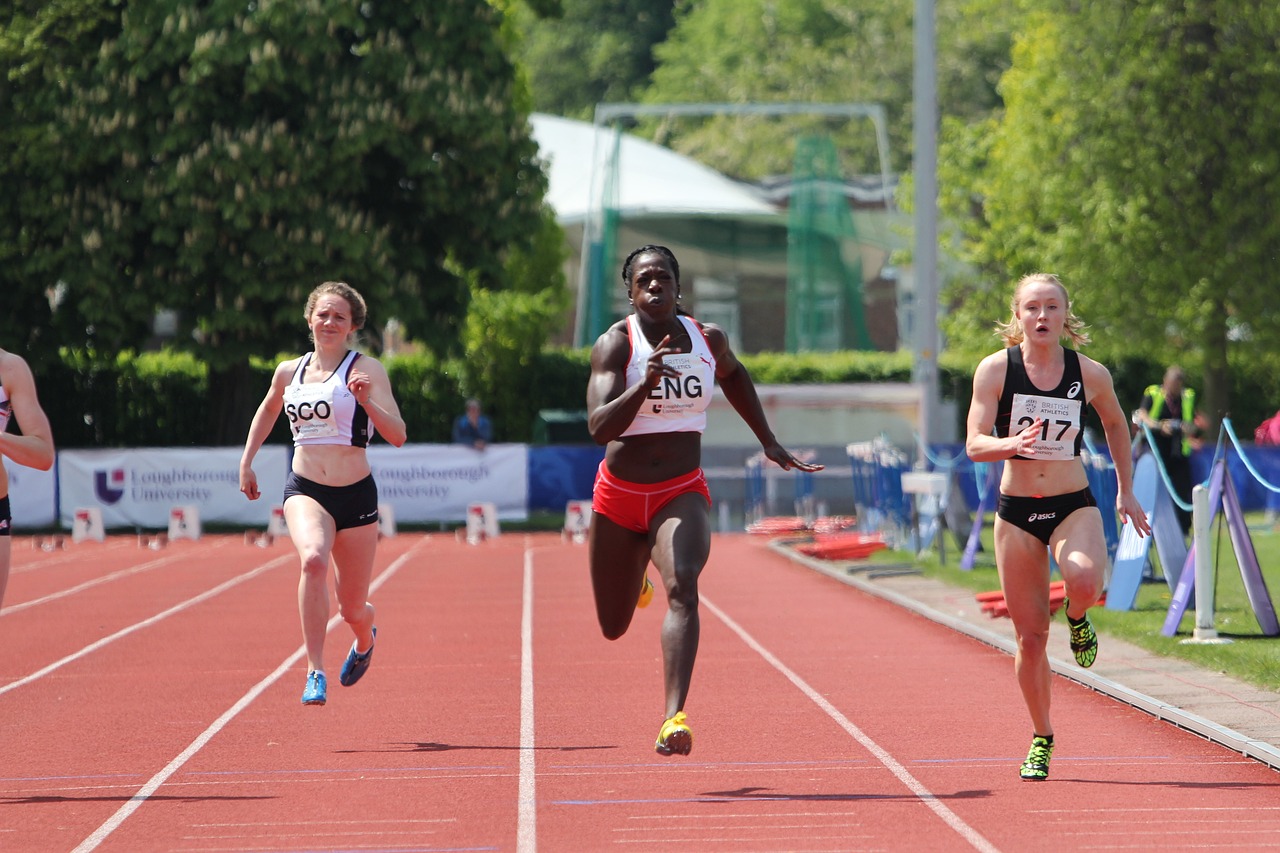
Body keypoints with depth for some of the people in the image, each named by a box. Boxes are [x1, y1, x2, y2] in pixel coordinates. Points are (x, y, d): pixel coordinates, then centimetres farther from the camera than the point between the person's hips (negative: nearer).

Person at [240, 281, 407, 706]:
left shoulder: (367, 369, -4)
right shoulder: (289, 371, 8)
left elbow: (397, 435, -12)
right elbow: (268, 410, 30)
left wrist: (366, 401, -27)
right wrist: (246, 461, 24)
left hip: (355, 494, -1)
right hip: (305, 490, 1)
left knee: (352, 609, 7)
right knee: (313, 559, -33)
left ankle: (365, 640, 48)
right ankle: (315, 674, -29)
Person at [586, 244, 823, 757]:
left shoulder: (708, 340, 0)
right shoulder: (615, 345, -11)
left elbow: (733, 375, 25)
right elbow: (599, 429, -22)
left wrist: (769, 442, 24)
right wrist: (646, 382, -36)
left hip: (683, 495, 0)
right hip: (619, 497, 0)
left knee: (683, 589, -29)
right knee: (614, 628, 14)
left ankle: (675, 719, -39)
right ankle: (635, 581, 53)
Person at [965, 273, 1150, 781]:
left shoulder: (1090, 375, -3)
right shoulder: (995, 369, -7)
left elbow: (1115, 424, 17)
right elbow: (974, 444, -12)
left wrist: (1126, 491, 19)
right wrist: (1014, 443, -33)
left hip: (1074, 505, 0)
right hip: (1016, 510, 0)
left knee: (1085, 580, -33)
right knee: (1031, 637, 3)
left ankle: (1078, 618, 5)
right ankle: (1041, 740, 24)